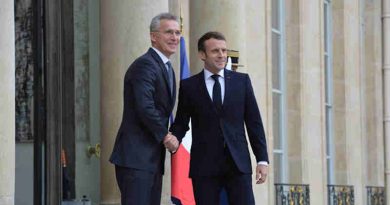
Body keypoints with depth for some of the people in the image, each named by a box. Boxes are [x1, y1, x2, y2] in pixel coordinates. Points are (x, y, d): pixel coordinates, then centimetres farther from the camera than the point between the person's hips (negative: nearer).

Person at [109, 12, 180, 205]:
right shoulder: (145, 65, -12)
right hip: (136, 157, -10)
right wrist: (165, 136, -11)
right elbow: (145, 107, -21)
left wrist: (165, 136, 6)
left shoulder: (167, 68, 19)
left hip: (153, 158, 10)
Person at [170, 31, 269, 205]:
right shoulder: (189, 86, 6)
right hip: (204, 164, 0)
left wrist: (262, 159, 2)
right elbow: (181, 123, 9)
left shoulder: (242, 81, 9)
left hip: (238, 163, 1)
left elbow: (254, 122, 8)